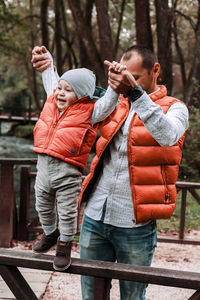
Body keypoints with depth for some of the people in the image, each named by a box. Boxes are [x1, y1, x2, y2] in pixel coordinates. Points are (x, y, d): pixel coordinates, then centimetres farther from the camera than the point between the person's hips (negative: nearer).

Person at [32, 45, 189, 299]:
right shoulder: (113, 104, 12)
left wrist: (135, 92, -34)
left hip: (135, 224, -4)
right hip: (95, 217, 4)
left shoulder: (174, 108, 0)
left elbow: (167, 136, -24)